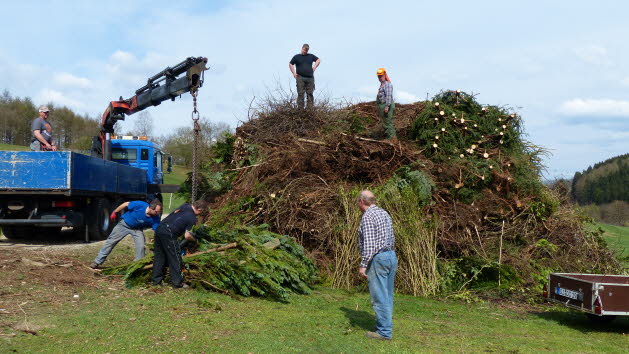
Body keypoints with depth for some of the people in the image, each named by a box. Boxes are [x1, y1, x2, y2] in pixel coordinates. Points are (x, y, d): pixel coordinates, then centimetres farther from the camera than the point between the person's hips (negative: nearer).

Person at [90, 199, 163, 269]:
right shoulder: (140, 205, -35)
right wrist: (114, 212, -6)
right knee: (110, 242, 6)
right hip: (124, 224, -1)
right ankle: (97, 262, 19)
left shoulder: (155, 218, -28)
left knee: (141, 246, -15)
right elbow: (126, 204, -18)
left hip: (137, 229, 1)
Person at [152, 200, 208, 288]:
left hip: (159, 229, 8)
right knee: (175, 259, 4)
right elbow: (187, 236, -9)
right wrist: (194, 239, 12)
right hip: (169, 234, -8)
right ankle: (177, 283, 9)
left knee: (159, 257, 16)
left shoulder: (185, 206, 9)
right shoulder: (192, 218, -7)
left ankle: (156, 280, 23)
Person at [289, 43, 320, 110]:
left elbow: (318, 60, 23)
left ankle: (310, 109, 2)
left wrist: (314, 67, 9)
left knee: (310, 94, 0)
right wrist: (294, 73, 4)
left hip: (310, 78, 2)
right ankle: (300, 109, -5)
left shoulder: (311, 56, 16)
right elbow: (290, 64, 15)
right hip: (300, 78, -2)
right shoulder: (297, 56, 11)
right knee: (300, 94, -6)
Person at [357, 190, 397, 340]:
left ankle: (384, 332, 0)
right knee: (387, 295, 14)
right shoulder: (384, 213, 14)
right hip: (391, 256, 9)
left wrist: (363, 265, -17)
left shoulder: (367, 216, -12)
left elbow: (368, 243, -19)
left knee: (379, 297, -4)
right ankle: (386, 326, 21)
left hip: (378, 259, -9)